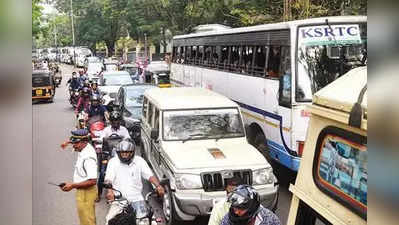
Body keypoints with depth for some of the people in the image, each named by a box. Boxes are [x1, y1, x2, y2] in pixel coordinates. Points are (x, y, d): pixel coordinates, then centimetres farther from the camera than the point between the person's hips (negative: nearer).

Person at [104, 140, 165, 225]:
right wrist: (109, 191, -26)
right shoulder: (113, 162, 2)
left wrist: (158, 186, -20)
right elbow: (108, 179, -6)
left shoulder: (139, 161, 4)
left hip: (136, 198, 0)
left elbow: (150, 176, -1)